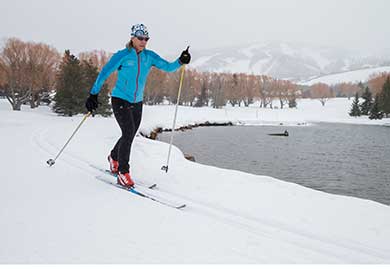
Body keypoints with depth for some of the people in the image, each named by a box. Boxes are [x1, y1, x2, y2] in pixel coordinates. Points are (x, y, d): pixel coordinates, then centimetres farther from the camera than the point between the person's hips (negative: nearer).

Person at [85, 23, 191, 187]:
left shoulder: (149, 56, 2)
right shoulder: (122, 56, -10)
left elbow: (168, 67, -2)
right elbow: (104, 74, -10)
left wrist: (181, 61, -21)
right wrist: (93, 94, -14)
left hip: (137, 103, 5)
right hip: (120, 100, -5)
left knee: (129, 136, 12)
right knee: (128, 133, -17)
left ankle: (114, 158, 42)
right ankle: (123, 173, -5)